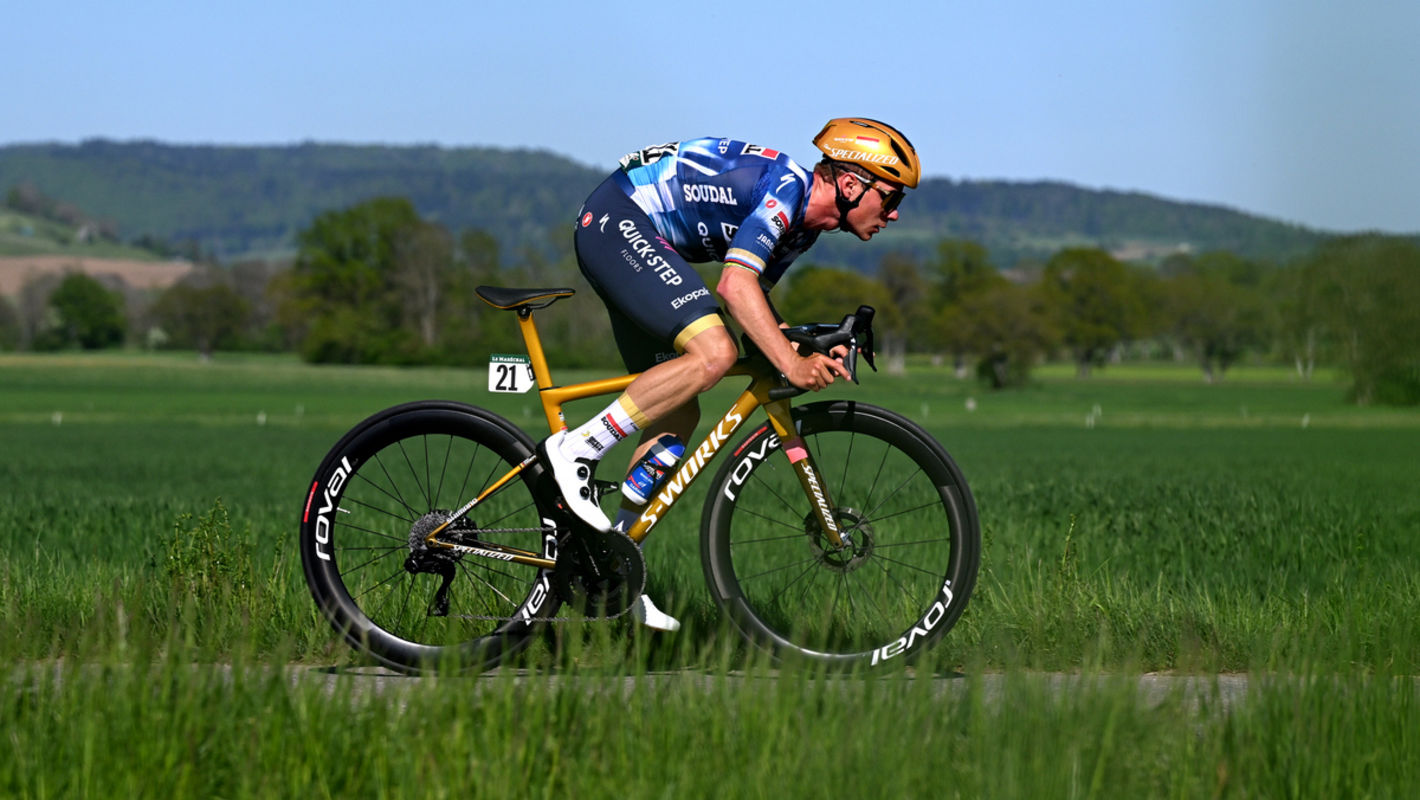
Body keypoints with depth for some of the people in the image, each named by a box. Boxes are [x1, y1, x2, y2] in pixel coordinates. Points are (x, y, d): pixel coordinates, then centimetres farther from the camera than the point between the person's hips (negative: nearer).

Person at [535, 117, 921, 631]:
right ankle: (576, 449, -20)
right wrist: (790, 365, -36)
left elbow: (754, 300, 18)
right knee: (714, 352, -27)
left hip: (633, 240, 11)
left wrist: (811, 351, 2)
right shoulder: (786, 186, -21)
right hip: (615, 221, -11)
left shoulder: (806, 220, 9)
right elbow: (735, 286, -31)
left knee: (678, 416, 7)